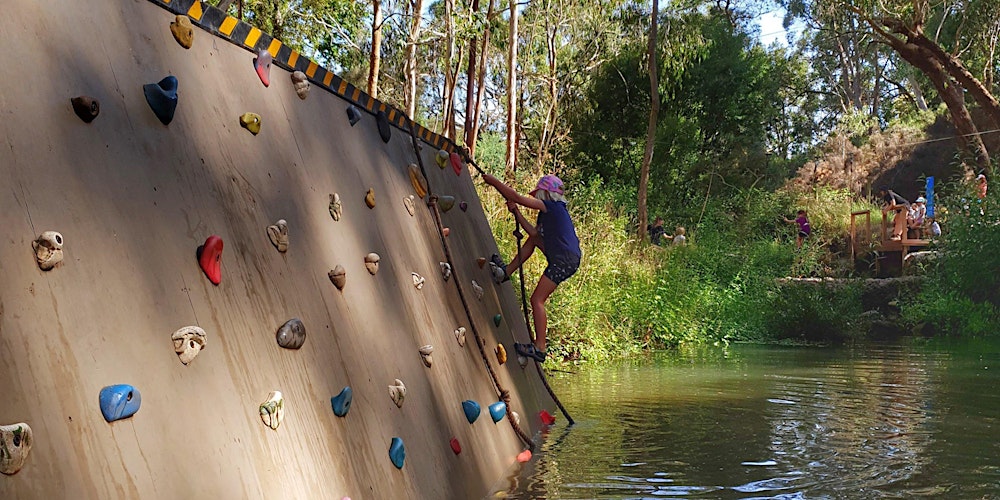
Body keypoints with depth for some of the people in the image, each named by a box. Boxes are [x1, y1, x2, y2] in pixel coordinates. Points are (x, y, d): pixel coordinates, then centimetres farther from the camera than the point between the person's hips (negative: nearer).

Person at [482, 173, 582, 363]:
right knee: (533, 239, 25)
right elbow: (534, 232, 22)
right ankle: (506, 272, 29)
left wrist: (494, 181, -1)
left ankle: (540, 348, -7)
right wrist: (516, 213, 17)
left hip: (566, 260, -10)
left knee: (537, 299, -7)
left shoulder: (551, 206, -8)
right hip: (561, 258, 10)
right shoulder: (550, 211, 19)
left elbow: (516, 196, -10)